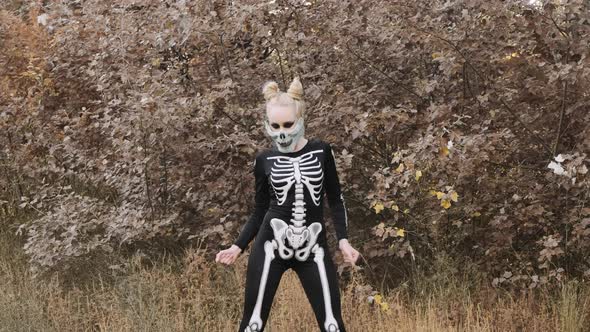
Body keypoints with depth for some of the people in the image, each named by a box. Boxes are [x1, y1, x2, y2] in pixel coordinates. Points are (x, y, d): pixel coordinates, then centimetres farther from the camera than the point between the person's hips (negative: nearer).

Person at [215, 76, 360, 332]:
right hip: (271, 245, 0)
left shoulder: (321, 151, 2)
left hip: (313, 247, 0)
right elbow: (260, 211, 10)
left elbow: (335, 199, 7)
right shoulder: (264, 160, 2)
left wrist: (343, 240, -5)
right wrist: (238, 246, 1)